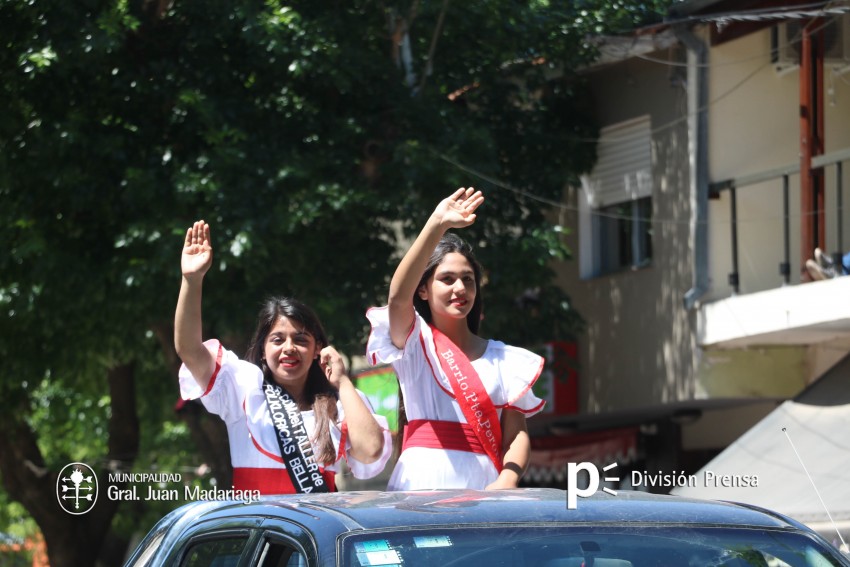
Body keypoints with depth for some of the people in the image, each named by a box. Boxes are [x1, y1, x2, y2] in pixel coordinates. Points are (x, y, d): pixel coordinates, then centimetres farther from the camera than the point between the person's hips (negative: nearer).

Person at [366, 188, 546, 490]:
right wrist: (436, 225, -22)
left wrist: (507, 480, -15)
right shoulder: (415, 345, 9)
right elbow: (398, 297, -12)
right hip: (421, 483, -2)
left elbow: (517, 434, 7)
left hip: (481, 486, 2)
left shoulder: (503, 358, 15)